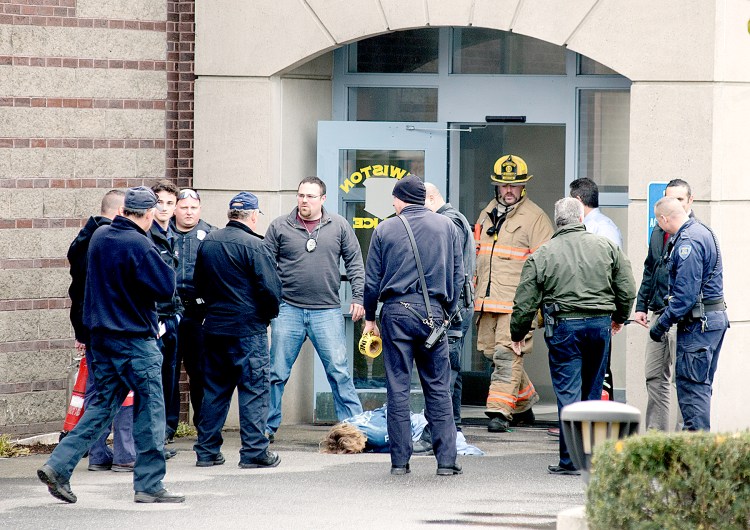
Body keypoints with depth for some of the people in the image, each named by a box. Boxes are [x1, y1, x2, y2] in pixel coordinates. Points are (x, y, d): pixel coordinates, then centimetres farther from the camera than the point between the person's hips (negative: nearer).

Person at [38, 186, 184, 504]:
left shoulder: (100, 237, 8)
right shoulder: (139, 246, -18)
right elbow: (166, 288, -18)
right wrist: (164, 264, 1)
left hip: (101, 335, 8)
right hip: (134, 340, -8)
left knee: (103, 404, 13)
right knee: (149, 408, 2)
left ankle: (58, 466, 5)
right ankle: (149, 485, 4)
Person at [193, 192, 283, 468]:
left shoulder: (208, 242, 6)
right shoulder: (252, 245, -14)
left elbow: (199, 284, 16)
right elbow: (271, 288, -15)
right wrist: (270, 313, 3)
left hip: (214, 327, 6)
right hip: (248, 329, -6)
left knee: (214, 390, 13)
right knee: (253, 388, -1)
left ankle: (207, 450, 15)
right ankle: (254, 451, -3)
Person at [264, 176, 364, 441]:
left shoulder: (339, 226, 6)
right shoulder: (280, 227, 4)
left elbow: (355, 263, 9)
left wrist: (358, 297, 1)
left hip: (327, 312, 0)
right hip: (288, 310, 0)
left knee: (339, 372, -2)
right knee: (277, 372, 3)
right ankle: (268, 427, 12)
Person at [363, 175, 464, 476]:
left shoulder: (385, 230, 1)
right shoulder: (446, 226, 6)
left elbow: (372, 280, 4)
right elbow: (457, 275, 8)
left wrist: (369, 318, 14)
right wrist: (448, 312, 17)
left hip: (396, 311, -1)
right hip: (433, 312, 1)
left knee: (398, 388, 2)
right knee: (438, 388, 4)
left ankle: (400, 461, 2)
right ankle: (446, 460, 0)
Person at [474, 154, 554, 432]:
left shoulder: (534, 217, -3)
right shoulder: (487, 214, 18)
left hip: (516, 302, -7)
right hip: (487, 301, 7)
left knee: (507, 355, -13)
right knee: (493, 353, 10)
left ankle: (499, 410, -14)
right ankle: (525, 403, 25)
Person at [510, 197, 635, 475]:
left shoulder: (542, 256, -2)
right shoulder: (606, 247, 4)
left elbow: (525, 302, -1)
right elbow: (627, 288, 8)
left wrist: (517, 334, 14)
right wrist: (619, 317, 26)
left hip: (564, 327, -3)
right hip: (600, 325, 3)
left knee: (568, 393, 0)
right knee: (592, 391, 13)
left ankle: (571, 460, -4)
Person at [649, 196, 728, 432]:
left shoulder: (688, 242, -18)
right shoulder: (703, 232, 15)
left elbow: (686, 293, -22)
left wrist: (662, 324, -16)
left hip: (698, 323, -10)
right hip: (716, 317, 10)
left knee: (692, 385, -8)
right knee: (701, 384, 14)